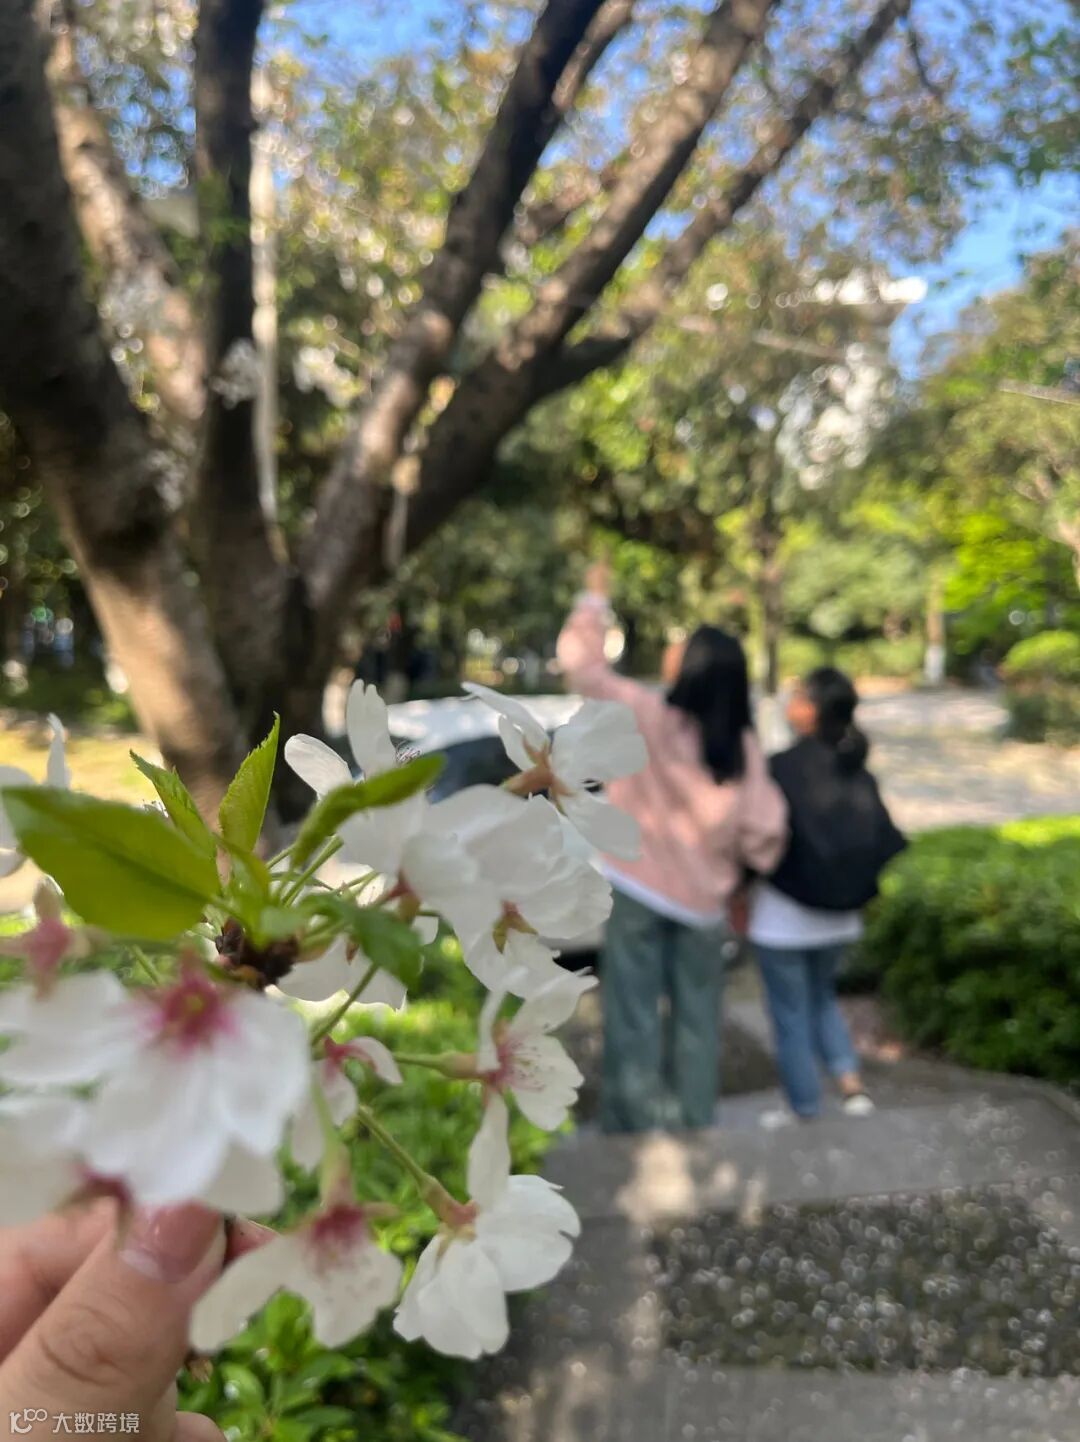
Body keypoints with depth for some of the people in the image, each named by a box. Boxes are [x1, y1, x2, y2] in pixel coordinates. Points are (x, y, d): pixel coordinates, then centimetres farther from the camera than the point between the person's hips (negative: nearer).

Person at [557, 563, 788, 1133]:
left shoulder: (647, 716, -13)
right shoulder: (743, 746, -5)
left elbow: (580, 661, -6)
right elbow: (763, 828, -6)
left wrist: (595, 599, 7)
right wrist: (741, 869, 14)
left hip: (639, 892, -3)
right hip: (704, 900, 3)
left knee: (634, 1018, 5)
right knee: (697, 1022, 15)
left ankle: (638, 1128, 10)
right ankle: (696, 1126, 24)